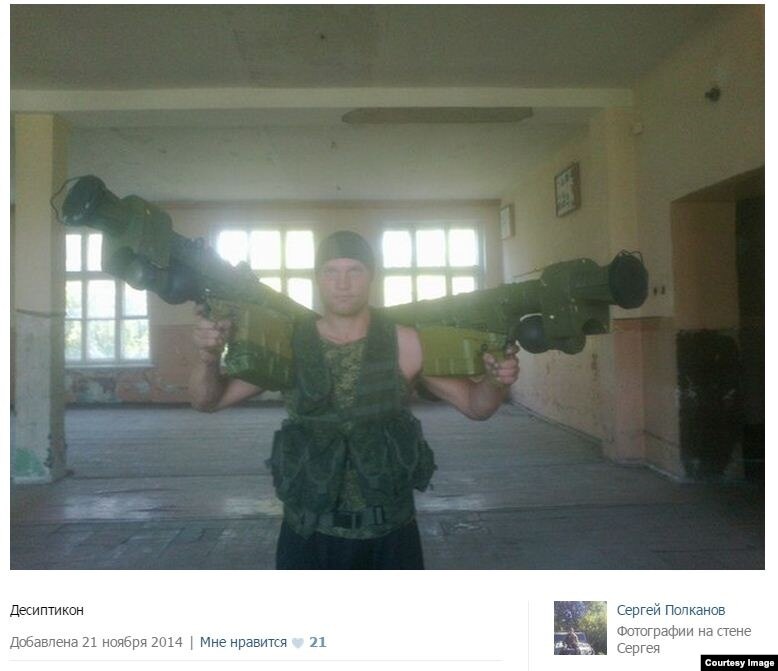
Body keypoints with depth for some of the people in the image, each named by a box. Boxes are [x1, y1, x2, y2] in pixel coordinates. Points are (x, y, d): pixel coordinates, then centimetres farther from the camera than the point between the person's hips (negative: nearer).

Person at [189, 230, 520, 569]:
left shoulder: (405, 344, -10)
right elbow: (208, 400, -2)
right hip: (310, 534, 0)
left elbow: (474, 405, -1)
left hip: (390, 532, 0)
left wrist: (496, 380, -22)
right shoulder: (287, 344, -8)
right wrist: (209, 357, -23)